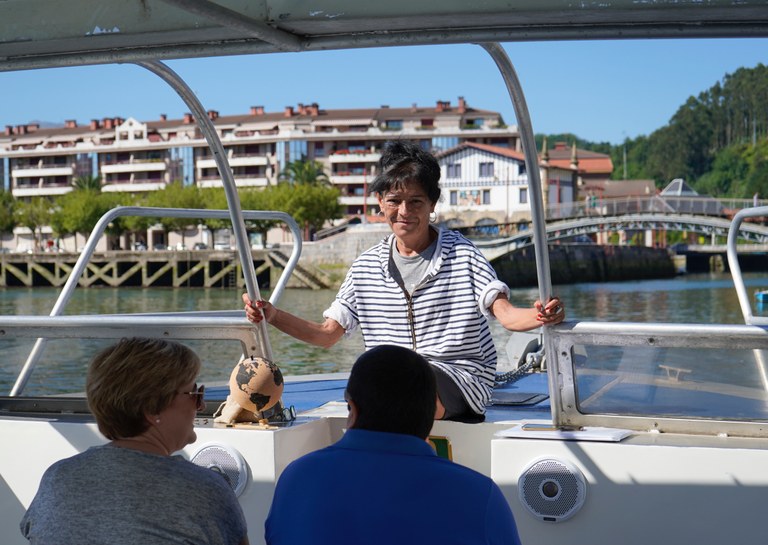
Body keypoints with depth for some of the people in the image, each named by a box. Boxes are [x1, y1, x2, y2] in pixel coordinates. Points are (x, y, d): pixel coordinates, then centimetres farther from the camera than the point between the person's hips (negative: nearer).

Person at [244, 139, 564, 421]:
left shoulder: (462, 255, 1)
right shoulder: (367, 267, 12)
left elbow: (505, 314, -10)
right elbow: (327, 334, 12)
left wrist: (539, 316, -33)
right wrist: (272, 316, -4)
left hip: (459, 380, -3)